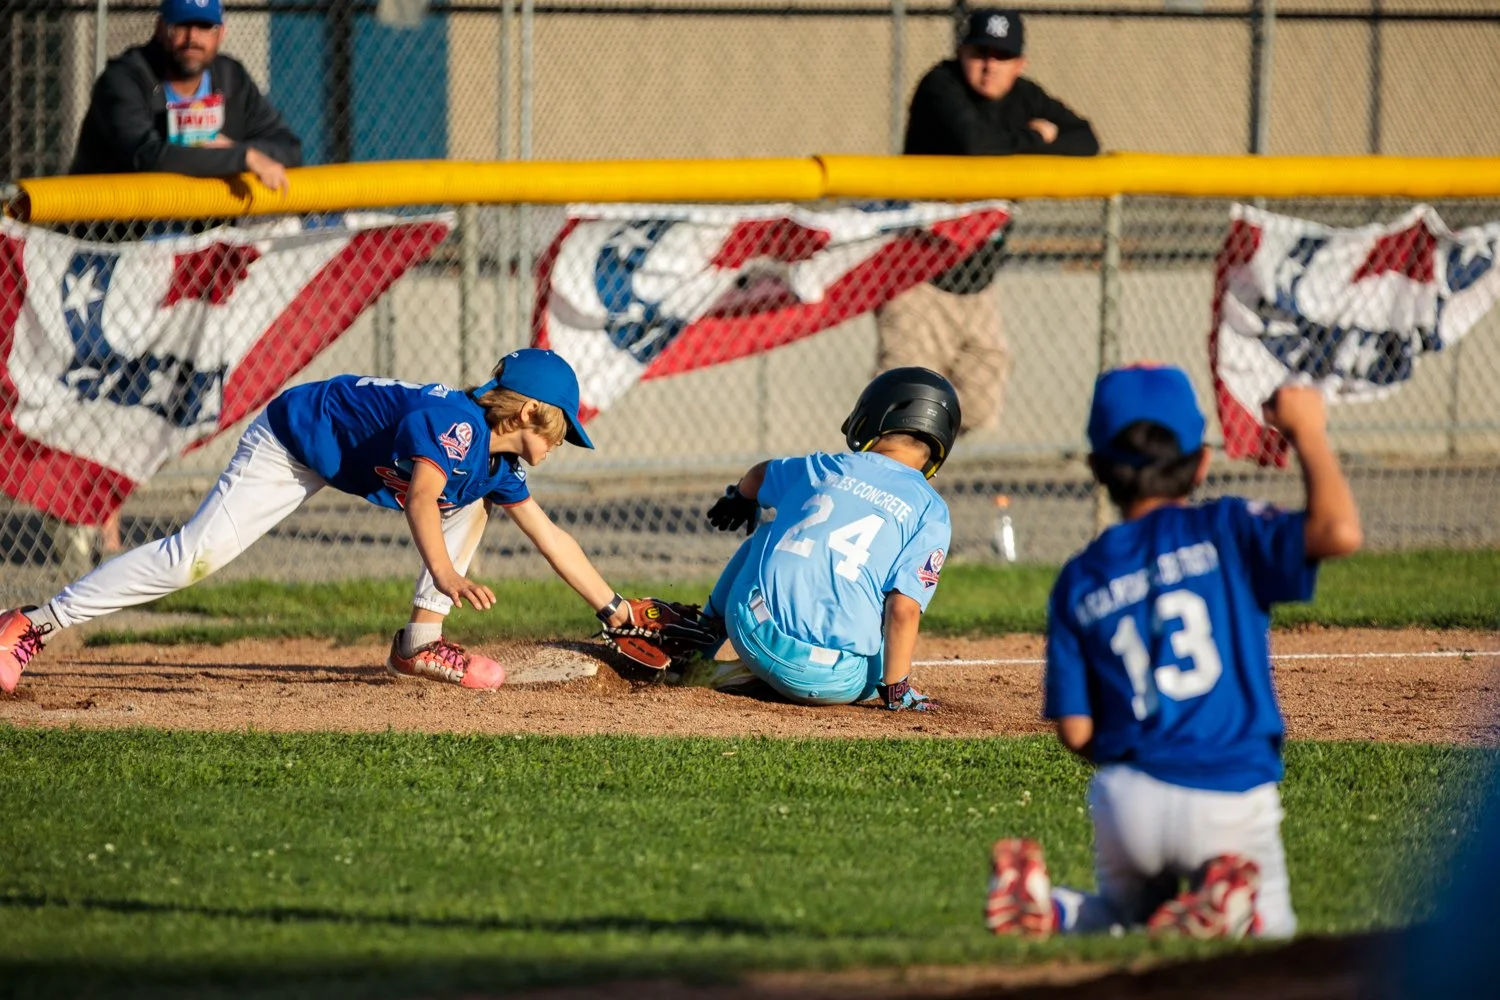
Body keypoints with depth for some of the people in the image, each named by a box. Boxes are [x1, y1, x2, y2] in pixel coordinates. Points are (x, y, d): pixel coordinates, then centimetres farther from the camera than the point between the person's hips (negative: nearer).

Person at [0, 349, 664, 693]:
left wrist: (615, 609, 8)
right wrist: (446, 576, -55)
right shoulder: (454, 420, -28)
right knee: (192, 558, -20)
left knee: (475, 500, 2)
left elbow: (552, 539, 8)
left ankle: (421, 644, 1)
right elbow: (421, 499, -42)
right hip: (292, 441, -9)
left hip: (346, 459, 9)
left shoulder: (499, 465, -1)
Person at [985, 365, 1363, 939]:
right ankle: (1225, 908, -16)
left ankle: (1048, 910, -5)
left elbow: (1076, 731, 4)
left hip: (1126, 805, 2)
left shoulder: (1078, 582, 7)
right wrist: (1306, 433, -1)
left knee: (1127, 909, 30)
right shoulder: (1226, 531, -2)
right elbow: (1338, 531, -16)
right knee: (1269, 931, 20)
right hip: (1231, 805, -2)